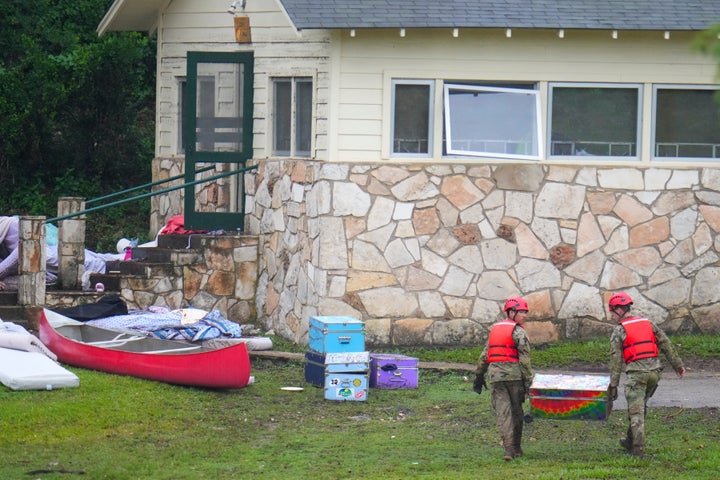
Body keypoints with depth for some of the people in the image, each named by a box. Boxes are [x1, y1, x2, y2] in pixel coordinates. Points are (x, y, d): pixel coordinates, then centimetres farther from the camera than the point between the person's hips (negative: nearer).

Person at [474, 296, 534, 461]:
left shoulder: (494, 329, 15)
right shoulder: (518, 331, -4)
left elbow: (484, 355, 17)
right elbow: (524, 358, -10)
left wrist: (479, 375, 23)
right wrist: (527, 381, -9)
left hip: (495, 375, 4)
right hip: (514, 374, -4)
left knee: (502, 412, -2)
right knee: (516, 411, 11)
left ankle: (509, 448, -14)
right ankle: (517, 448, 19)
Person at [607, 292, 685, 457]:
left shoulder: (619, 332, -2)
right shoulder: (647, 323, 13)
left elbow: (615, 360, -4)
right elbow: (665, 344, 11)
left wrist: (613, 385, -1)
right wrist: (677, 364, 14)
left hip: (636, 373, -5)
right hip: (654, 370, 5)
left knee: (636, 411, 0)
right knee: (640, 407, 20)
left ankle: (638, 448, -4)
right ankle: (630, 441, 29)